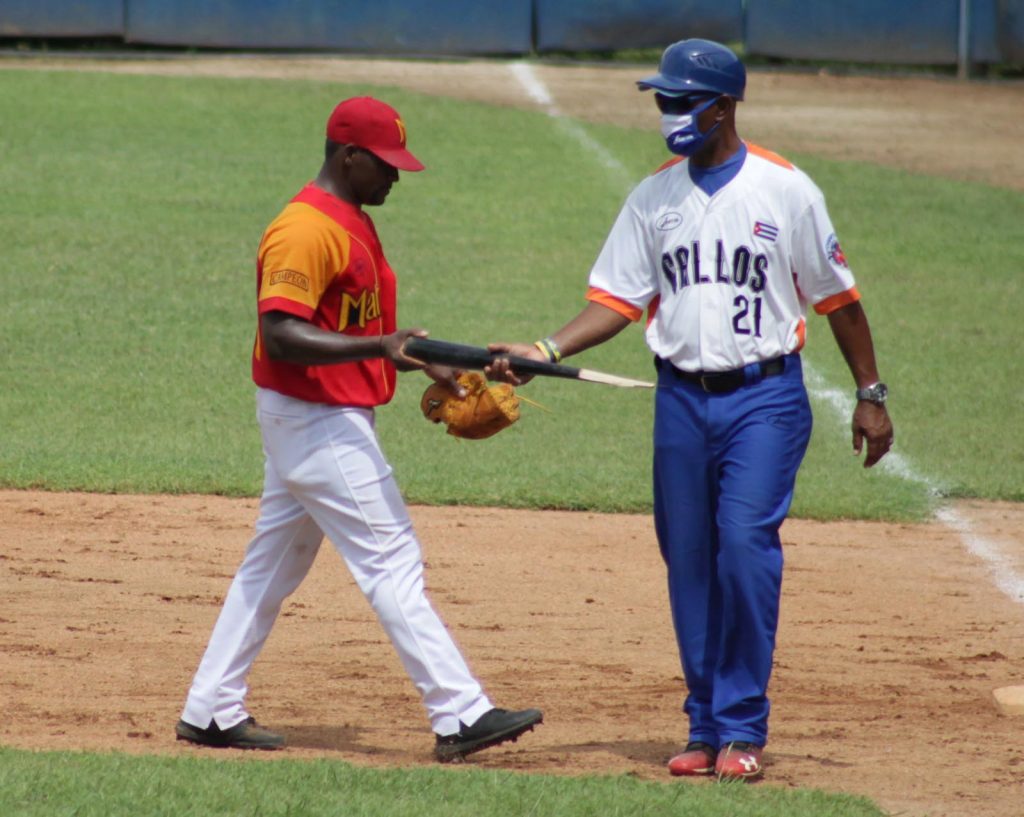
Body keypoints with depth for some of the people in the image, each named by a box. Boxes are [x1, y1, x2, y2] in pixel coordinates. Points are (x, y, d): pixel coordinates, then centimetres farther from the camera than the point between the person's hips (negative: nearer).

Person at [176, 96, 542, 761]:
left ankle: (211, 712, 20)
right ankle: (460, 716, -12)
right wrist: (379, 348, -34)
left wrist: (425, 364, 15)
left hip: (329, 419, 11)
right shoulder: (307, 230, -19)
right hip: (319, 424, -11)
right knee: (392, 561, -11)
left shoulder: (354, 224, 14)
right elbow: (280, 334, -27)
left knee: (272, 567, 14)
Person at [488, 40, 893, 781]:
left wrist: (871, 395, 3)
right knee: (688, 561, 5)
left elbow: (838, 297, 3)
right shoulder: (654, 198, 8)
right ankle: (707, 729, 14)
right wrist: (545, 353, -10)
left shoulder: (785, 190, -2)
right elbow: (617, 300, 5)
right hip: (682, 399, 4)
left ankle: (743, 729, -10)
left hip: (765, 396, -4)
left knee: (746, 544, -16)